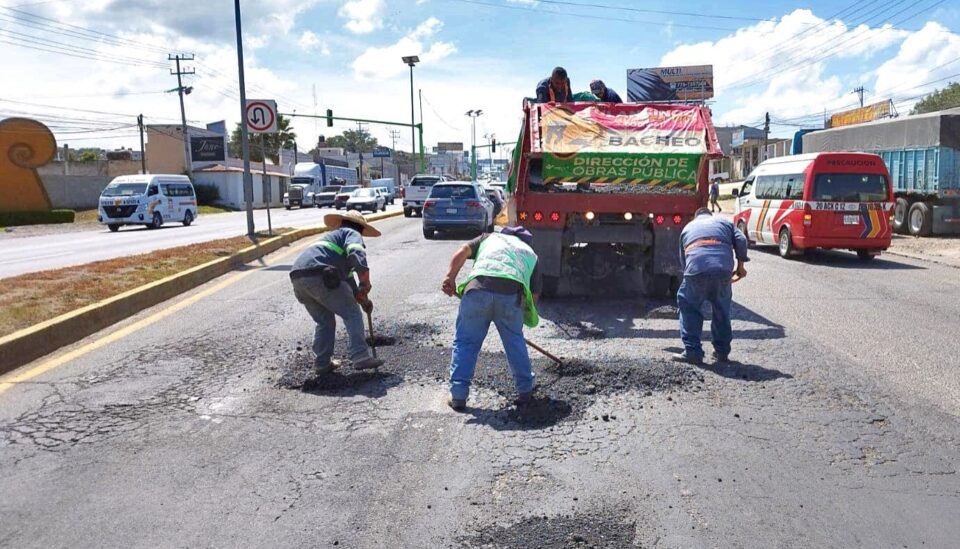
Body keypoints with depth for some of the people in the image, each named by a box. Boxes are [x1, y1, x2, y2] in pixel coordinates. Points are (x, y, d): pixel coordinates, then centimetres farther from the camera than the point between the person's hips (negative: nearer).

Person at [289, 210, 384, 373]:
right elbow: (357, 254, -12)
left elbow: (346, 277, 41)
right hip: (319, 275, -8)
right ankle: (361, 357, -4)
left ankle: (322, 363, 18)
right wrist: (366, 283, -10)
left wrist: (362, 298, 39)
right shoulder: (352, 233, 14)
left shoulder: (332, 235, 39)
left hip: (298, 277, 8)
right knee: (352, 314, 2)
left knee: (324, 322, 21)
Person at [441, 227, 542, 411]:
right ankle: (525, 391, 29)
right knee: (515, 341, 21)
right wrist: (524, 315, 38)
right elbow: (534, 294, 28)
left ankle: (458, 396, 11)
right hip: (511, 293, 1)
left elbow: (461, 253, 14)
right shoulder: (530, 254, 34)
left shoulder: (490, 237, 33)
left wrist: (450, 278, 14)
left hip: (478, 287, -1)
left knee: (465, 342, 11)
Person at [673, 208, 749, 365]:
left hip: (696, 268, -1)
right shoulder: (724, 222, 30)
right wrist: (740, 266, 19)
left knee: (688, 307, 13)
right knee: (722, 309, 19)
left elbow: (683, 259, 31)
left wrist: (687, 273, 40)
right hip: (723, 268, 1)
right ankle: (722, 352, 24)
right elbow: (741, 240, 12)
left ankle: (692, 351, 7)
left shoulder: (688, 227, 32)